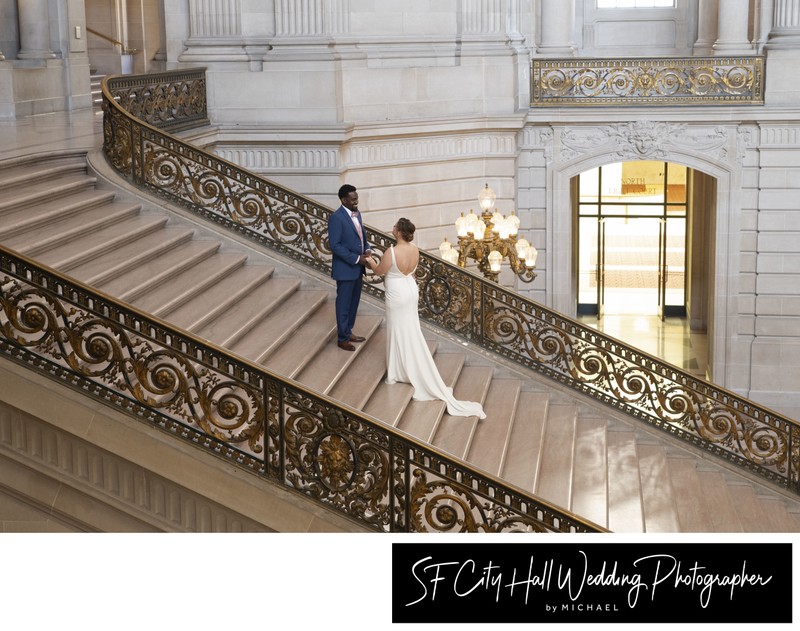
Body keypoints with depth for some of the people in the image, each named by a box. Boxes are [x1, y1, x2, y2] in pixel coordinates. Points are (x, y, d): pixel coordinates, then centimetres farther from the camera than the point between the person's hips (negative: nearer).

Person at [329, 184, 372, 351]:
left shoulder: (356, 213, 6)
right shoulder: (336, 218, -20)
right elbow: (335, 245, -21)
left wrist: (367, 249, -3)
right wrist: (356, 259, -22)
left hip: (357, 267, 8)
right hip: (345, 268, -8)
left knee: (354, 302, 18)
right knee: (344, 304, 5)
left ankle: (348, 331, 33)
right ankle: (343, 338, 17)